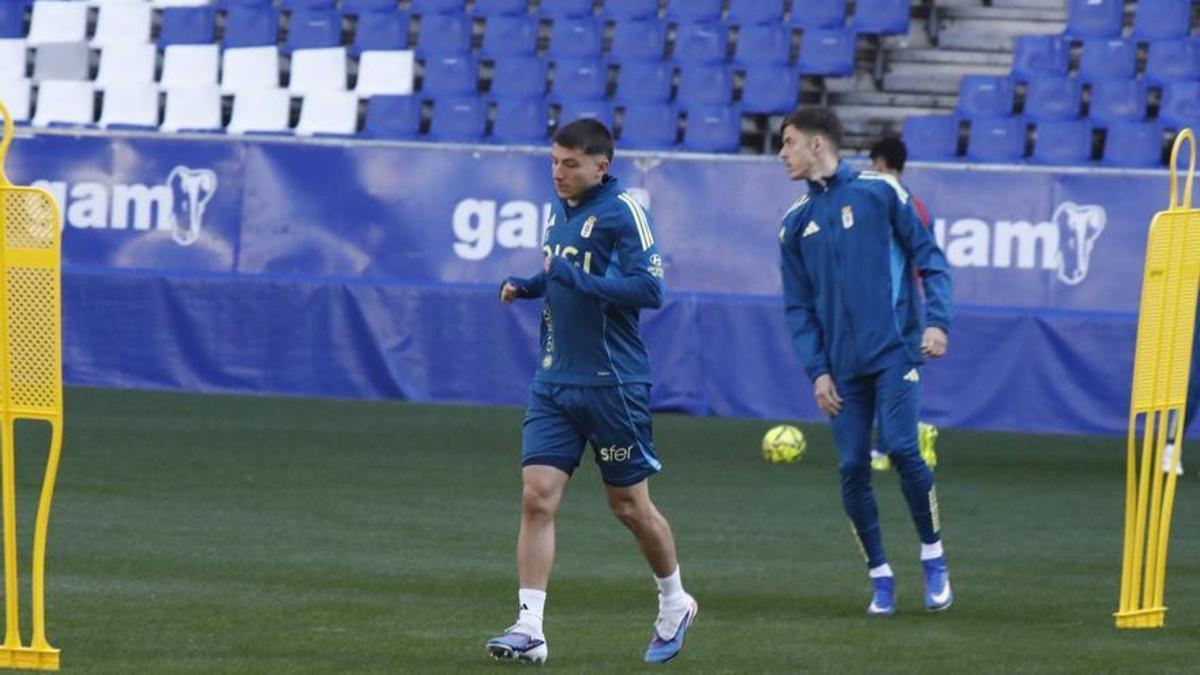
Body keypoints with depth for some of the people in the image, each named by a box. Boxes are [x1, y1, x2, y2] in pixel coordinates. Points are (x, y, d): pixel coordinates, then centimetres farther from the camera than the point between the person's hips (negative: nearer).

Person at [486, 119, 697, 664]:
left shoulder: (622, 212, -12)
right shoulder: (559, 213, 11)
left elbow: (649, 288, -20)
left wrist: (578, 279, -25)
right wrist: (526, 285, 8)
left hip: (613, 384, -6)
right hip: (554, 381, 6)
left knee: (629, 506, 6)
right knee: (536, 497, -7)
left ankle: (674, 604, 30)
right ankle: (529, 629, -10)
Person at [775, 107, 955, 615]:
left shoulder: (879, 192, 1)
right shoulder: (796, 223, 13)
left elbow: (929, 258, 1)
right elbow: (799, 307, 13)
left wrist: (937, 321, -12)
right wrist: (816, 371, 1)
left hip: (895, 350, -4)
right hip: (843, 365, 4)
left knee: (900, 447, -17)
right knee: (852, 469, -2)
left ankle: (934, 557, 1)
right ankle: (880, 578, 9)